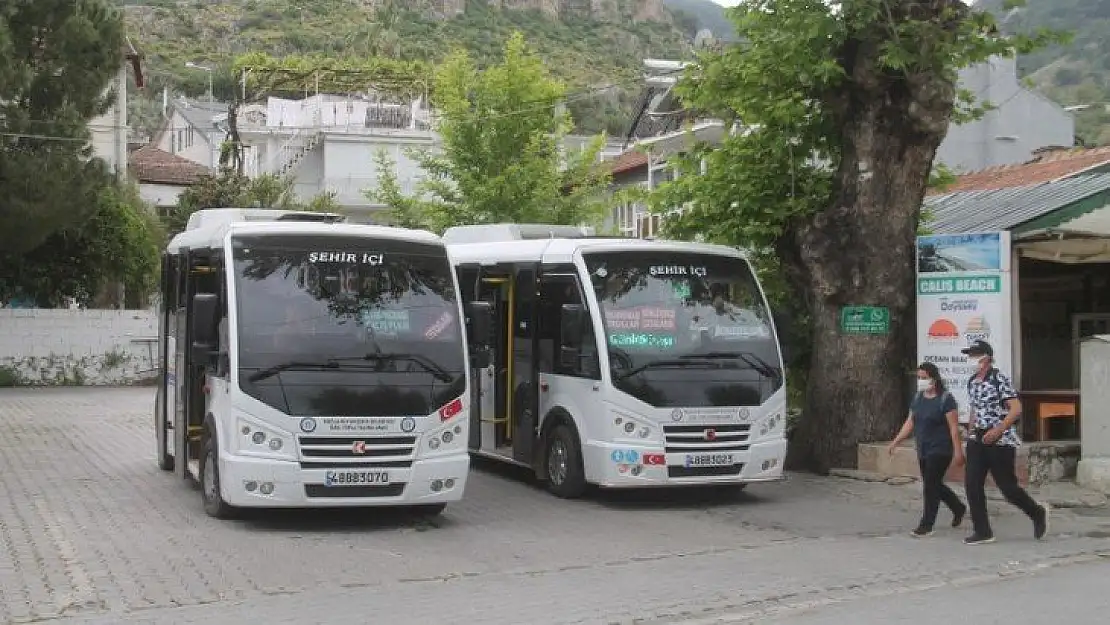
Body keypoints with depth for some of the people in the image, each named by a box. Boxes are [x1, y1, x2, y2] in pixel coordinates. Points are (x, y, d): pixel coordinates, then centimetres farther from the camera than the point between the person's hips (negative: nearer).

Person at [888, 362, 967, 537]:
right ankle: (959, 508, 38)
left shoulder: (945, 399, -11)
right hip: (923, 451, 7)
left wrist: (958, 451, -17)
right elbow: (910, 423, 13)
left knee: (931, 485, -7)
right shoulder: (918, 398, 10)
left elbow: (954, 427, -14)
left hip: (940, 450, -7)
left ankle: (926, 525, 1)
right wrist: (895, 442, 7)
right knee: (934, 485, 15)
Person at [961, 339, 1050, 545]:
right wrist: (970, 431, 14)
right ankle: (982, 531, 4)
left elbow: (1016, 409, -18)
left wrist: (997, 431, -24)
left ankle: (1038, 513, 25)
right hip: (978, 440, 7)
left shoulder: (999, 379, -13)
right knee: (972, 484, -3)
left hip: (1000, 441, -7)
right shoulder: (972, 382, 10)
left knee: (1007, 486, 0)